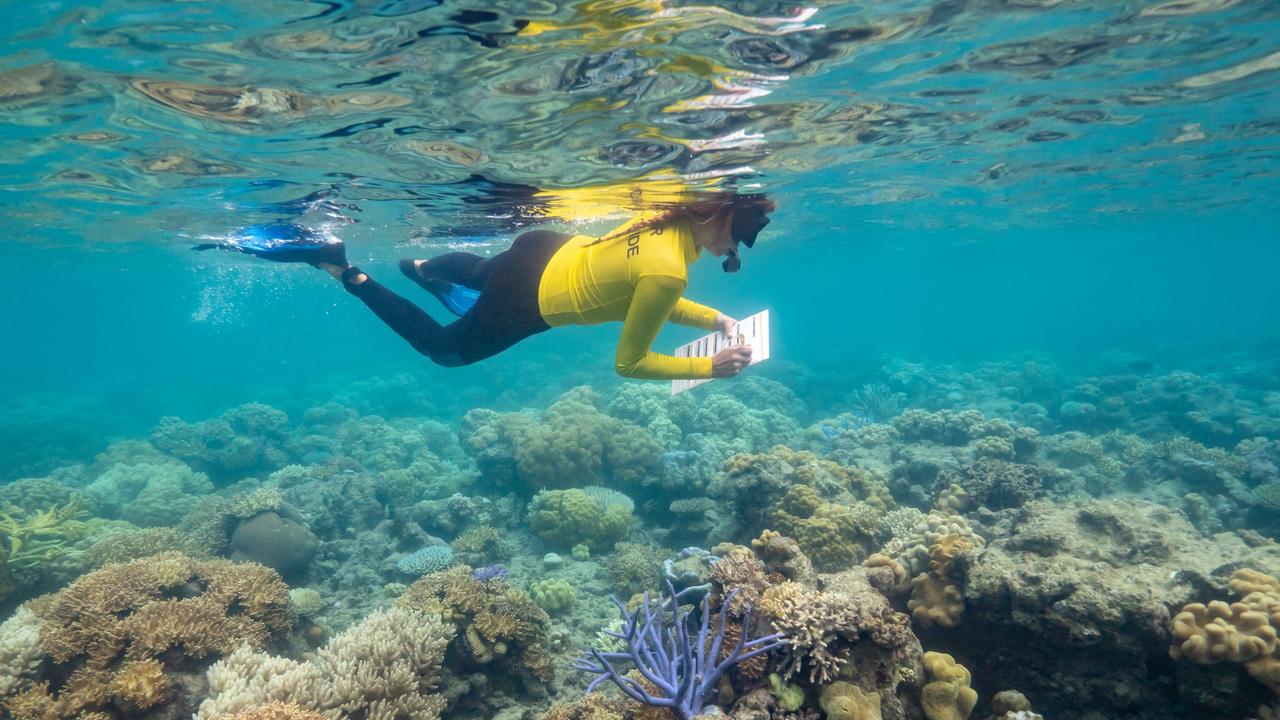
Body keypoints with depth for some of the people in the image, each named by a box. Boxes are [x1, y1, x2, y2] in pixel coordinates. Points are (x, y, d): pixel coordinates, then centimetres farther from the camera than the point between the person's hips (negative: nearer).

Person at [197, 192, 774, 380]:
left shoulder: (670, 219, -5)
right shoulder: (669, 269, -32)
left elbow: (650, 299, 11)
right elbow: (629, 362, -20)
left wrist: (714, 319, 2)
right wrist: (708, 368, -16)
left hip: (547, 252, 8)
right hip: (529, 299, -7)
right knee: (442, 348, 17)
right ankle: (343, 270, 12)